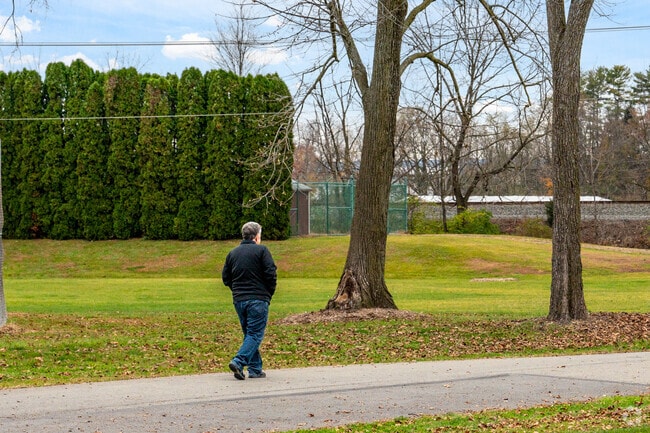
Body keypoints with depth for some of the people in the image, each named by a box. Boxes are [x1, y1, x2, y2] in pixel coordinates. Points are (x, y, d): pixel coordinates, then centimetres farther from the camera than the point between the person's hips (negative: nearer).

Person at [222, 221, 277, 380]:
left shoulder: (233, 253, 12)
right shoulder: (261, 250, -5)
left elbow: (225, 277, 13)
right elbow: (271, 274, -11)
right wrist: (269, 294, 3)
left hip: (239, 300, 6)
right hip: (258, 300, -6)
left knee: (249, 334, 15)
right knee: (255, 334, -4)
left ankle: (255, 369, 13)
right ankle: (238, 362, -21)